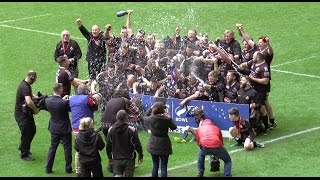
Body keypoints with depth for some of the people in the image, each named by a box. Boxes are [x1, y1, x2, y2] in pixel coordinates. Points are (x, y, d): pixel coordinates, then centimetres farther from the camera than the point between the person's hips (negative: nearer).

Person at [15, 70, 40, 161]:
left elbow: (31, 95, 27)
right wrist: (35, 109, -24)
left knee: (32, 130, 21)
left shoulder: (26, 85, 6)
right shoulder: (25, 87, -27)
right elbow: (29, 102, -40)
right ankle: (24, 155, 13)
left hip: (27, 113, 10)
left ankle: (23, 148, 38)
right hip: (22, 115, -10)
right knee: (26, 134, 0)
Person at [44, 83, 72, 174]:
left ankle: (48, 168, 18)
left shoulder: (47, 100, -10)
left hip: (54, 128, 5)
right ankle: (68, 168, 19)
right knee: (67, 148, 11)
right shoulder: (64, 102, -27)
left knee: (52, 147, 16)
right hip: (64, 129, -5)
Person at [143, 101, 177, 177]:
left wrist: (151, 108, 18)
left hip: (153, 145, 2)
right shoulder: (167, 119, -16)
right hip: (164, 145, -2)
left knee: (155, 165, 15)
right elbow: (174, 127, 3)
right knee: (164, 167, 3)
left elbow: (144, 117, 13)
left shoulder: (151, 119, -11)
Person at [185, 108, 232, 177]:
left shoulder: (199, 128, 30)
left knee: (201, 154, 39)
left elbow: (198, 143, 34)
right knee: (228, 161, 23)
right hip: (217, 147, -1)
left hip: (205, 148, 1)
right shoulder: (216, 127, 31)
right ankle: (227, 175, 1)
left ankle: (200, 173, 33)